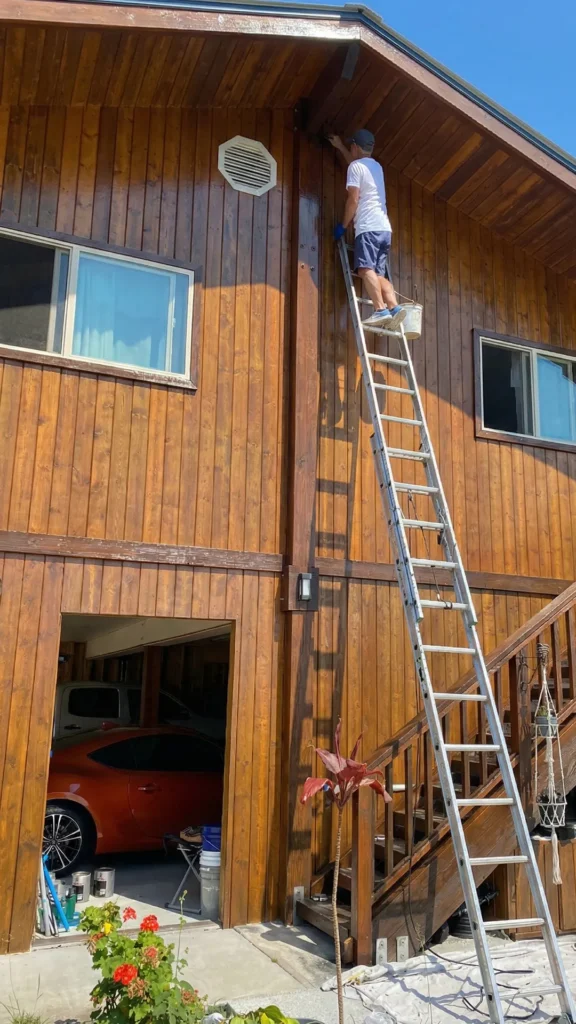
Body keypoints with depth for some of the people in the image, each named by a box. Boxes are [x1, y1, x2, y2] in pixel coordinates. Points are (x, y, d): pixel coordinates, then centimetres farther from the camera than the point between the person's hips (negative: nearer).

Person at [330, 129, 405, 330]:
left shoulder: (355, 166, 0)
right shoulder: (376, 166, 25)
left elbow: (353, 200, -8)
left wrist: (343, 225, 2)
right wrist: (339, 147, 58)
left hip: (368, 228, -8)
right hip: (384, 228, 8)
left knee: (366, 270, -19)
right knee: (378, 273, 4)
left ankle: (381, 311, -32)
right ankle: (394, 308, -14)